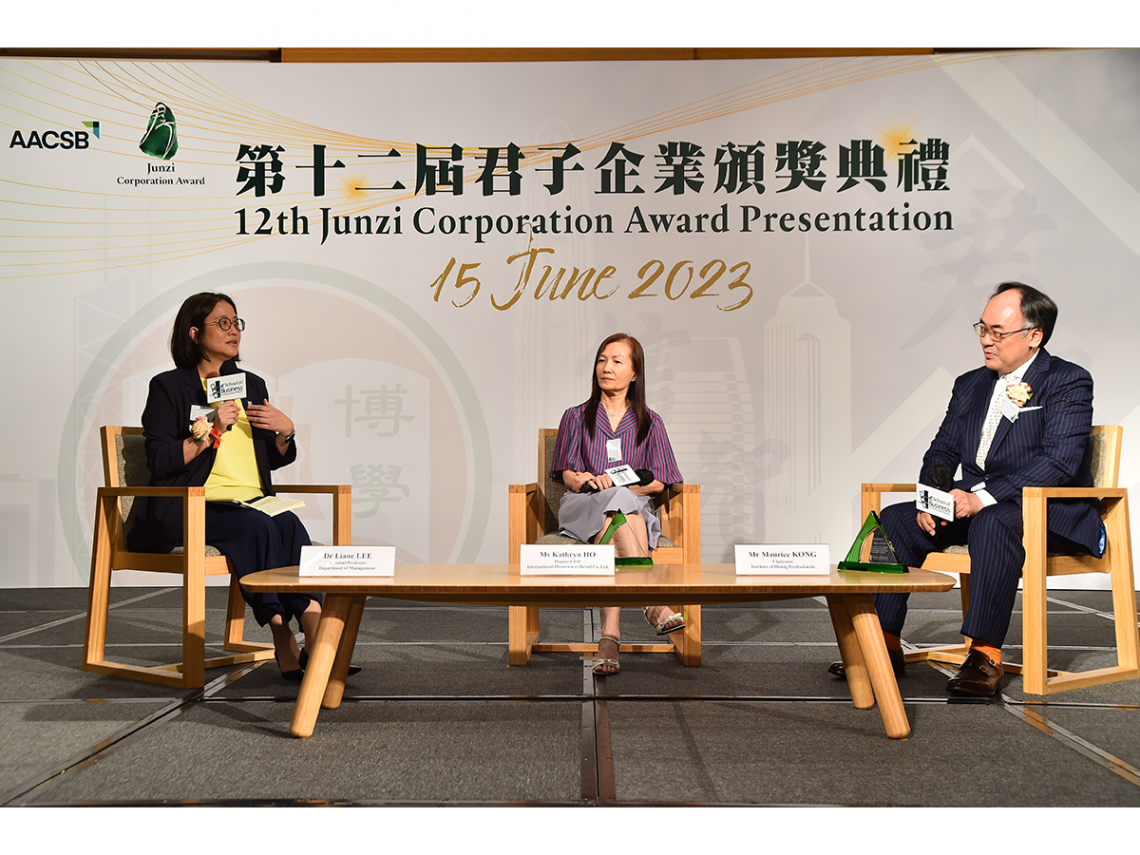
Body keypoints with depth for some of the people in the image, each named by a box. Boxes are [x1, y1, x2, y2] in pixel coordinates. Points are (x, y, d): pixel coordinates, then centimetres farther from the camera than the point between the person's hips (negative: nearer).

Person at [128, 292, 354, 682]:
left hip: (253, 502, 4)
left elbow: (273, 459, 23)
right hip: (192, 510, -4)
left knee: (290, 525, -30)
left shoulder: (252, 386, 20)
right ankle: (286, 647, -34)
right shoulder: (168, 387, 4)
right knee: (258, 527, -34)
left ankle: (316, 640, -40)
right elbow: (159, 460, -7)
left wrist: (286, 431, 2)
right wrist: (211, 431, -16)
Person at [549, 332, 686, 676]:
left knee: (613, 538, -37)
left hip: (635, 505, 1)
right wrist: (585, 480, -17)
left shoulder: (649, 422, 18)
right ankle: (653, 602, -51)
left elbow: (658, 481, 7)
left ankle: (609, 634, -50)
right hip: (582, 507, -1)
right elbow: (567, 475, 8)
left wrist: (619, 483, -12)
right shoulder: (576, 417, 18)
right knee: (617, 505, -38)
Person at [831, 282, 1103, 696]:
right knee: (896, 520, -13)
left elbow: (1060, 461, -18)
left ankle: (985, 655, -32)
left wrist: (982, 498, -27)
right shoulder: (970, 385, 16)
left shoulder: (1069, 382, -6)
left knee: (993, 522, -38)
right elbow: (942, 452, 15)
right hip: (971, 506, 7)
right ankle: (885, 643, -11)